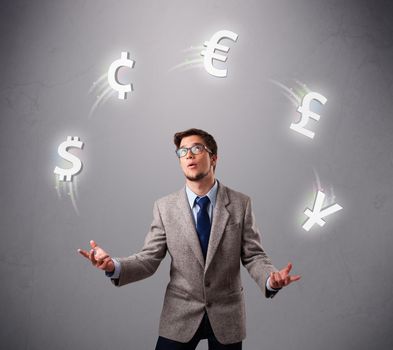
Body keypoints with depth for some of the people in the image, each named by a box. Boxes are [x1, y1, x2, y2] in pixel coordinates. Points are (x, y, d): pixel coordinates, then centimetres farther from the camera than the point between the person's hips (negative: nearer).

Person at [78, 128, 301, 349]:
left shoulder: (240, 204, -6)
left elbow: (253, 255, -5)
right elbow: (149, 259, -6)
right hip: (180, 317, 0)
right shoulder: (164, 207, -4)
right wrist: (114, 267, -23)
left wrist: (271, 279, -26)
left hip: (227, 316, 0)